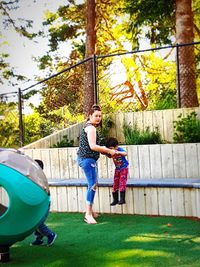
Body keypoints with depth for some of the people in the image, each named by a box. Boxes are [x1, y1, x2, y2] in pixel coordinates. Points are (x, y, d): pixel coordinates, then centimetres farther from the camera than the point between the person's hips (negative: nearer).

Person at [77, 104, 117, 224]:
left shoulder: (88, 126, 18)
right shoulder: (91, 128, -14)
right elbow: (93, 146, -22)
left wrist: (102, 149, 16)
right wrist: (109, 150, -17)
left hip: (87, 158, 11)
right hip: (88, 159, -11)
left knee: (93, 184, 18)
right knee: (93, 185, -13)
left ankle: (90, 210, 28)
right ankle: (88, 214, -13)